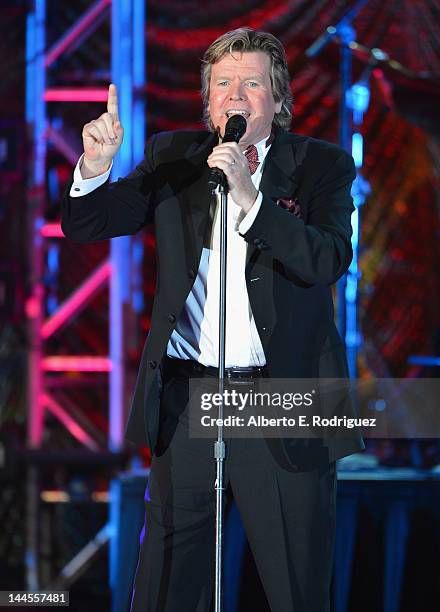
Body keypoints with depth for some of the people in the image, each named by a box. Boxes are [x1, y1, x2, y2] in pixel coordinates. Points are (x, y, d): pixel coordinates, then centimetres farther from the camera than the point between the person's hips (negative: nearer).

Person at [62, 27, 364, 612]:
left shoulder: (322, 165, 1)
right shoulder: (172, 157, 9)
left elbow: (329, 262, -14)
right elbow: (85, 225, 4)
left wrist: (249, 198, -25)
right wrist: (96, 167, -18)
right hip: (186, 396, 2)